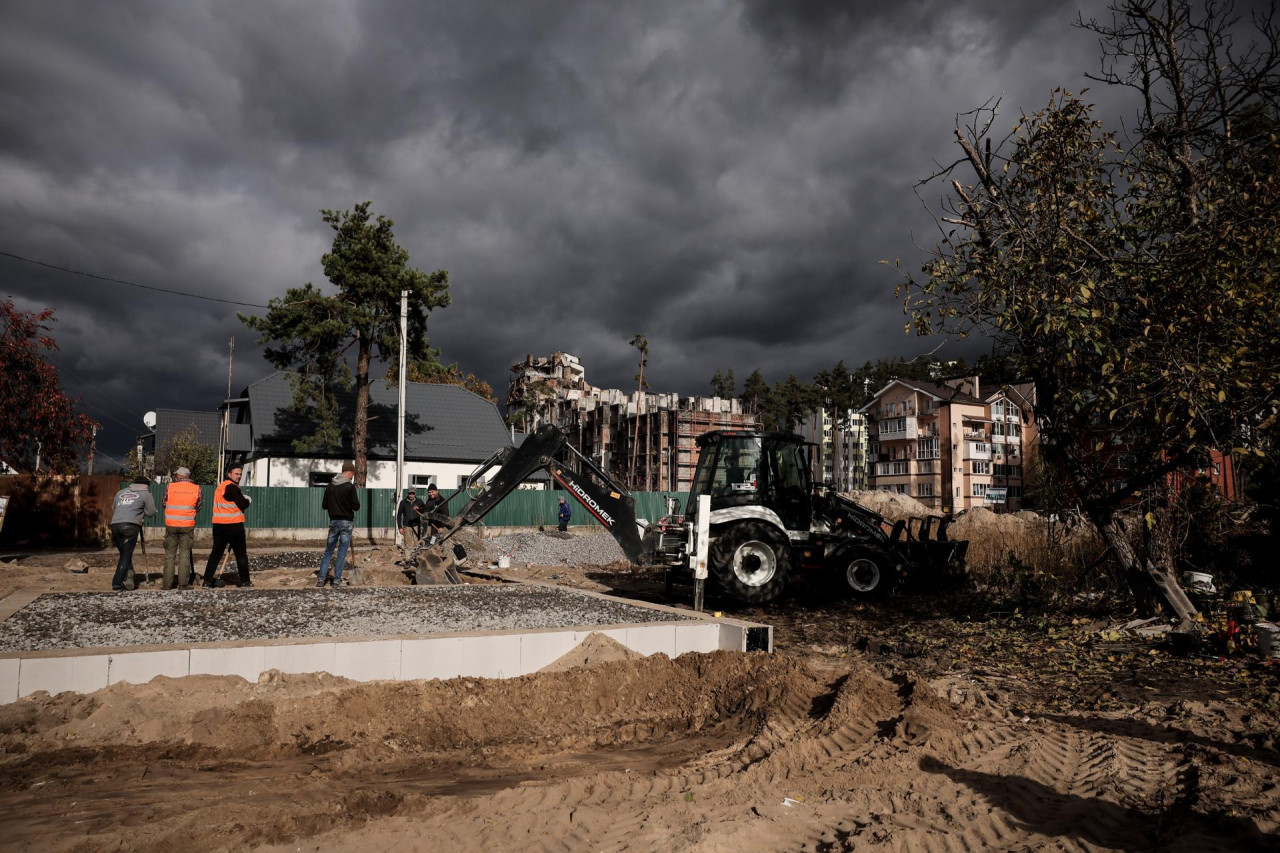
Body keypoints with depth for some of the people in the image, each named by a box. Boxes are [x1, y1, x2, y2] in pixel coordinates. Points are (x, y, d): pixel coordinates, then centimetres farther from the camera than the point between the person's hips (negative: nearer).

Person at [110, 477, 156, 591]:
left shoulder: (120, 492, 24)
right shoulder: (146, 494, 10)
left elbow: (113, 508, 30)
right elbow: (150, 512, 9)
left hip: (115, 525, 4)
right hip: (131, 526, -4)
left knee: (123, 553, 13)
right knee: (126, 555, 0)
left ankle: (127, 576, 0)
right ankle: (117, 584, -4)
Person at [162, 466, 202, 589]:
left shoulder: (169, 487, -2)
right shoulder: (196, 489, -1)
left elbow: (164, 504, 10)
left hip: (171, 525, 0)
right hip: (188, 525, 0)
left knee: (169, 555, 9)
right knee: (185, 555, 5)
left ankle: (168, 584, 9)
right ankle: (184, 584, 3)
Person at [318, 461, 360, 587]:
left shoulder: (329, 486, 3)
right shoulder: (350, 487, -12)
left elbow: (324, 505, 8)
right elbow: (356, 506, -12)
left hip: (333, 521, 4)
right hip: (347, 522, -4)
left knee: (328, 551, 11)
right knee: (342, 552, 3)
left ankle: (321, 579, 6)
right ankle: (337, 580, 3)